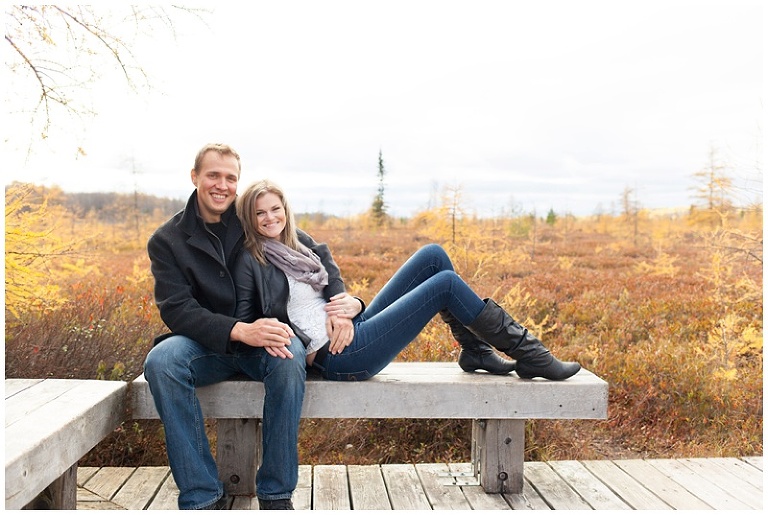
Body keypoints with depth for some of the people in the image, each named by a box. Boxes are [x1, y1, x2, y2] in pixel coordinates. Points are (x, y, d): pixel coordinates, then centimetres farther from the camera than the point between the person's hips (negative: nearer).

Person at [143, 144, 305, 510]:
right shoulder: (167, 240, 0)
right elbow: (176, 310, -11)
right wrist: (238, 331, -29)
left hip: (261, 341, 0)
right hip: (205, 346, 0)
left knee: (290, 358, -34)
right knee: (160, 361, -32)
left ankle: (276, 494, -20)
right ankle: (203, 498, -22)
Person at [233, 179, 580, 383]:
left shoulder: (301, 244, 14)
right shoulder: (250, 263, -7)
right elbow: (244, 328, -9)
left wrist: (351, 306, -8)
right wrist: (303, 351, -20)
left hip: (352, 329, 8)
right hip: (340, 355, -8)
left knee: (433, 255, 1)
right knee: (446, 284, -13)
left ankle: (476, 350, 7)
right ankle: (530, 357, -1)